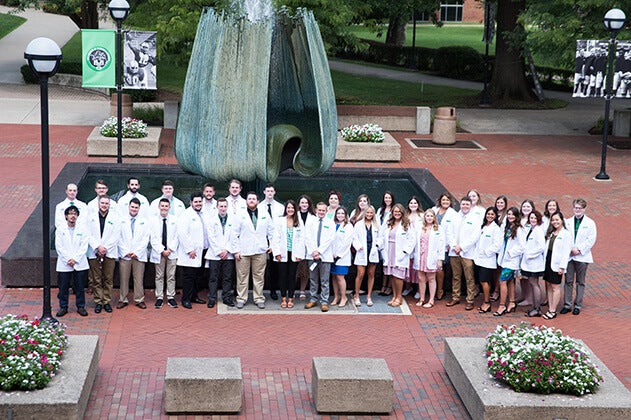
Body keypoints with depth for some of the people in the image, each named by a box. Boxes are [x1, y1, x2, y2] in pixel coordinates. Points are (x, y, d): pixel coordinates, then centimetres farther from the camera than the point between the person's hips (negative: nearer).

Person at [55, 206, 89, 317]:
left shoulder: (82, 229, 4)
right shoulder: (60, 229, 3)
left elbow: (84, 247, -2)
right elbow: (59, 247, -2)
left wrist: (75, 259, -11)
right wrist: (68, 259, -11)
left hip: (80, 264, 0)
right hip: (64, 264, 0)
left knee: (80, 286, 5)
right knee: (63, 287, 4)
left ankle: (81, 307, 15)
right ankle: (63, 307, 15)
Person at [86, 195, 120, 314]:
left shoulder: (114, 218, 4)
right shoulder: (91, 217, 8)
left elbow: (116, 236, -1)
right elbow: (89, 235, 2)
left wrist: (105, 248, -10)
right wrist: (98, 247, -11)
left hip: (109, 253, -1)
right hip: (94, 253, 1)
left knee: (108, 279, 1)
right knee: (96, 280, 2)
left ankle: (107, 302, 9)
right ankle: (98, 302, 9)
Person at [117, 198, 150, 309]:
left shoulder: (144, 222, 8)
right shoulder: (121, 220, 7)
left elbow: (146, 239, 3)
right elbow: (119, 238, 3)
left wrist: (137, 252, -6)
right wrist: (126, 252, -6)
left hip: (139, 255, 0)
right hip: (124, 255, 0)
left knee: (139, 279, 1)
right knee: (123, 279, 1)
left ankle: (139, 300, 8)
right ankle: (123, 300, 9)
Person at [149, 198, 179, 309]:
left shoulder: (174, 220, 4)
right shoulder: (153, 220, 1)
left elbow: (176, 237, 4)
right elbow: (153, 239, -2)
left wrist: (170, 249, -8)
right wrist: (162, 251, -10)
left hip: (171, 253, 1)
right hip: (158, 253, -1)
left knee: (171, 276, 4)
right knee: (159, 276, 4)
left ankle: (171, 298, 9)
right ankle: (159, 298, 9)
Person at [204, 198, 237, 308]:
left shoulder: (232, 219, 5)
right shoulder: (211, 219, 2)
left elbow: (233, 237, 2)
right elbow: (211, 237, -3)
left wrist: (227, 250, -7)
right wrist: (219, 252, -8)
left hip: (228, 254, 1)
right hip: (214, 254, -1)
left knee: (227, 278, 5)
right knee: (213, 278, 1)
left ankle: (227, 298, 14)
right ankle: (212, 299, 7)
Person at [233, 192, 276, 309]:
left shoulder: (265, 215, 9)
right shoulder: (240, 215, 3)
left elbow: (271, 230, 14)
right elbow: (235, 234, 1)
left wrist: (272, 244, 7)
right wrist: (236, 250, -4)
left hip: (260, 251, 2)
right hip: (243, 251, -2)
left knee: (259, 276, 5)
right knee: (242, 276, 2)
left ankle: (259, 299, 12)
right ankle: (241, 299, 10)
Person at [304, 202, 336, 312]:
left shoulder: (330, 223, 4)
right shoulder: (310, 221, 9)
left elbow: (330, 239, -4)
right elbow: (307, 238, 2)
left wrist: (319, 251, -11)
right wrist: (313, 251, -10)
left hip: (325, 255, -2)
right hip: (312, 255, 2)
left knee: (324, 281, 0)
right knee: (313, 280, 9)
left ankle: (324, 302, 4)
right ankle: (313, 300, 17)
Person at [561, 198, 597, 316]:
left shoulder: (590, 223, 0)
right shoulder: (568, 222, 8)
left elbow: (591, 240, -6)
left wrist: (579, 249, -13)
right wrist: (569, 250, -10)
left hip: (582, 256, -2)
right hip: (569, 256, 2)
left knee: (580, 282, 5)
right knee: (568, 281, 4)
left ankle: (578, 306, 13)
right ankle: (567, 305, 10)